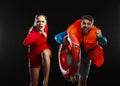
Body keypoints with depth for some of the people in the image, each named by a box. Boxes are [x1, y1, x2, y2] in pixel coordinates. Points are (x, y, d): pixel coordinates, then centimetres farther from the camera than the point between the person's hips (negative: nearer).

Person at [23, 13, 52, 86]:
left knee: (45, 53, -38)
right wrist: (40, 34, -45)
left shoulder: (46, 28, -10)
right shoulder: (33, 32, -23)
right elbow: (26, 42, -44)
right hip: (35, 56, -1)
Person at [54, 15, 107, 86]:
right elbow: (57, 36, -26)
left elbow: (104, 42, -41)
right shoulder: (74, 30, -30)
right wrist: (63, 41, -49)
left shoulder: (95, 33, -29)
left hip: (86, 55, 1)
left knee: (83, 79, 6)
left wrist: (100, 37, -63)